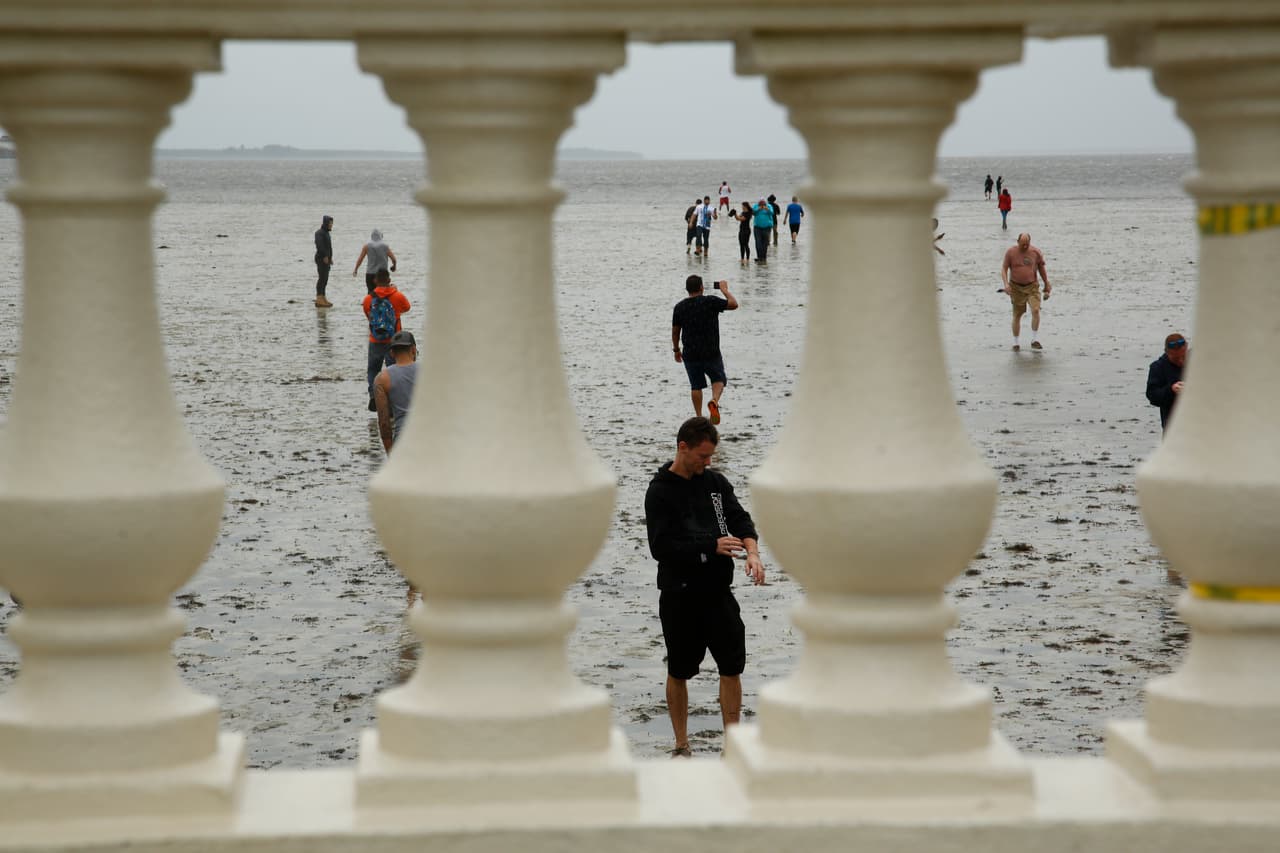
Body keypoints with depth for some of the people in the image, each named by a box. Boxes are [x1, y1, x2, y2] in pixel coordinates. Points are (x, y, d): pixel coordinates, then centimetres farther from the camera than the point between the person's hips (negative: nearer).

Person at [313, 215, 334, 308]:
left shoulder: (326, 233, 19)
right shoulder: (319, 233, -11)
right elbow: (319, 245, -23)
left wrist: (330, 258, 18)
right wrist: (325, 256, -24)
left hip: (326, 259, 10)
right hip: (321, 259, -10)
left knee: (324, 279, 11)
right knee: (322, 278, -12)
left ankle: (323, 298, 16)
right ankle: (319, 300, -15)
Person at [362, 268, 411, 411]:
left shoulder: (368, 299, -6)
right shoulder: (397, 297, -11)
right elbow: (406, 307, 12)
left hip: (375, 342, 1)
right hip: (393, 342, -1)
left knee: (373, 370, 16)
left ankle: (373, 396, -1)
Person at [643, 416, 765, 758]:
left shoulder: (715, 481, 6)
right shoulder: (660, 492, -10)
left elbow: (740, 519, 3)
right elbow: (661, 547, -17)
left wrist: (752, 552, -18)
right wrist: (712, 546, -23)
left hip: (718, 591, 4)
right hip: (679, 595, -4)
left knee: (732, 666, 1)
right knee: (678, 672, 8)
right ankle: (681, 746, 21)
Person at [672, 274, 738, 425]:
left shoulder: (679, 307, -2)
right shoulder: (711, 302, -11)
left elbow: (675, 331, 4)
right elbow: (734, 304, -5)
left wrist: (676, 350, 18)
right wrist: (724, 290, 10)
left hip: (690, 354, 2)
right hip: (711, 353, -2)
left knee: (696, 385, 15)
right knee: (718, 379, 15)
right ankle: (714, 401, -14)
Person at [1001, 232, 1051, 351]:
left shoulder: (1036, 252, -1)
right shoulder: (1011, 252, -5)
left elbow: (1041, 269, 10)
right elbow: (1004, 269, -5)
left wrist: (1047, 285, 14)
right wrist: (1006, 284, -20)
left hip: (1032, 286, 0)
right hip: (1016, 287, 0)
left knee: (1036, 310, -18)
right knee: (1017, 315, 6)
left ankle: (1035, 340, -12)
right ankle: (1016, 342, 19)